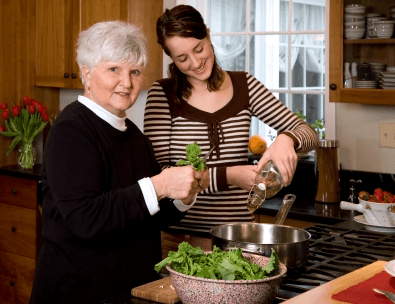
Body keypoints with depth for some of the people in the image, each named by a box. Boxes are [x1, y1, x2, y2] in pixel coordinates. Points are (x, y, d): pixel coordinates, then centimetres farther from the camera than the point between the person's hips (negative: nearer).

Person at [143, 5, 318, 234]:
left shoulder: (245, 86, 6)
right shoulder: (162, 94, -1)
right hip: (181, 231, -2)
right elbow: (157, 172, -8)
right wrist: (227, 176, -16)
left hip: (239, 229, 2)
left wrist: (286, 139, -17)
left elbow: (308, 133, 5)